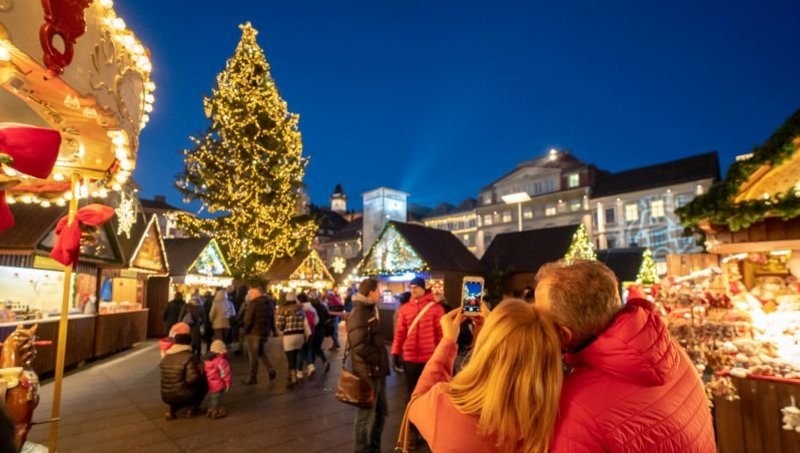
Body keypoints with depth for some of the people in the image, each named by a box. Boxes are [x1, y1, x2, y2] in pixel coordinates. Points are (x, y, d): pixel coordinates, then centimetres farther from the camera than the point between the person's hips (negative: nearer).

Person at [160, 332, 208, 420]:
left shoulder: (165, 357, 7)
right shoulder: (189, 357, -16)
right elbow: (192, 379, -22)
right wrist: (200, 374, 0)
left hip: (166, 397, 6)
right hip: (182, 395, -6)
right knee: (204, 383, 15)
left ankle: (172, 408, 12)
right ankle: (193, 408, 12)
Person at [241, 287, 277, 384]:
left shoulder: (253, 303, -16)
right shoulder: (270, 302, 7)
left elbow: (248, 320, -18)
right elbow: (272, 318, 11)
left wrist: (245, 330, -4)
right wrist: (269, 329, 14)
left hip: (254, 332, -7)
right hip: (265, 332, 7)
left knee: (253, 355, 4)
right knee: (262, 352, 22)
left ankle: (252, 377, 14)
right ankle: (271, 370, 11)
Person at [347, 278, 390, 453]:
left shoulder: (370, 310, 13)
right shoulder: (358, 313, -19)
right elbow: (360, 346, -28)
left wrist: (381, 362, 11)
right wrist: (378, 360, -15)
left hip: (377, 371, 10)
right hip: (368, 373, -10)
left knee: (381, 412, 21)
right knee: (365, 417, 5)